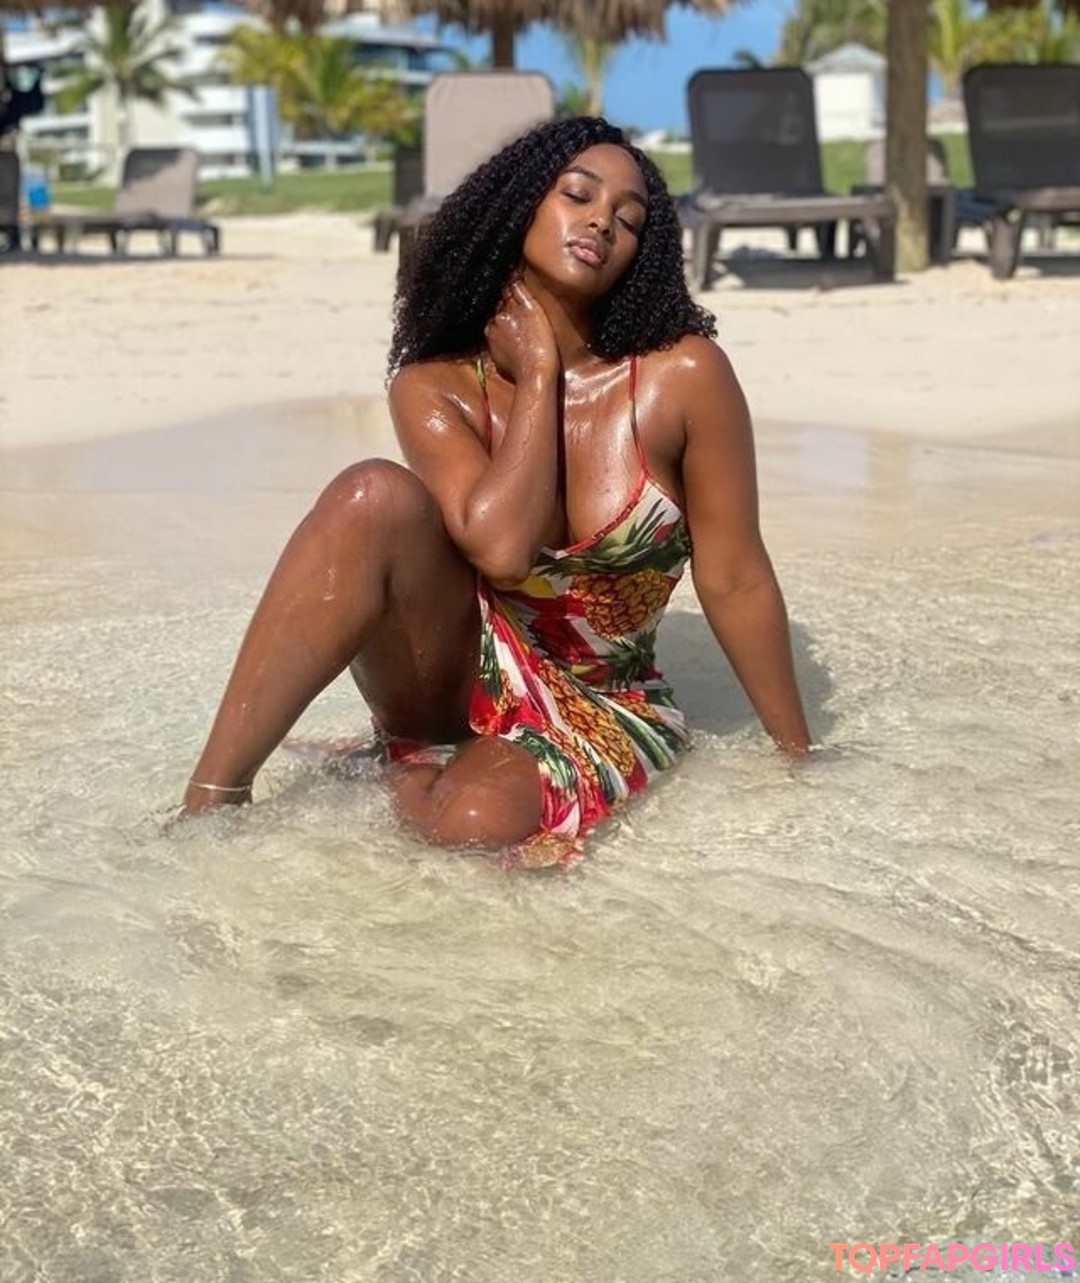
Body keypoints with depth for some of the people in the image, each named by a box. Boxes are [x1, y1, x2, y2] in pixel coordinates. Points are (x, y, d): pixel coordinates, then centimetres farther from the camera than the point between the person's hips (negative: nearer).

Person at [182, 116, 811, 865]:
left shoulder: (682, 375, -13)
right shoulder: (435, 387, -8)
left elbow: (736, 581, -8)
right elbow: (501, 546, -25)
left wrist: (800, 758, -3)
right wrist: (540, 370, -17)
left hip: (598, 711, -1)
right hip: (453, 682, 2)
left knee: (479, 820, -36)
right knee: (376, 496, -28)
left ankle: (409, 785, 0)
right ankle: (211, 802, -25)